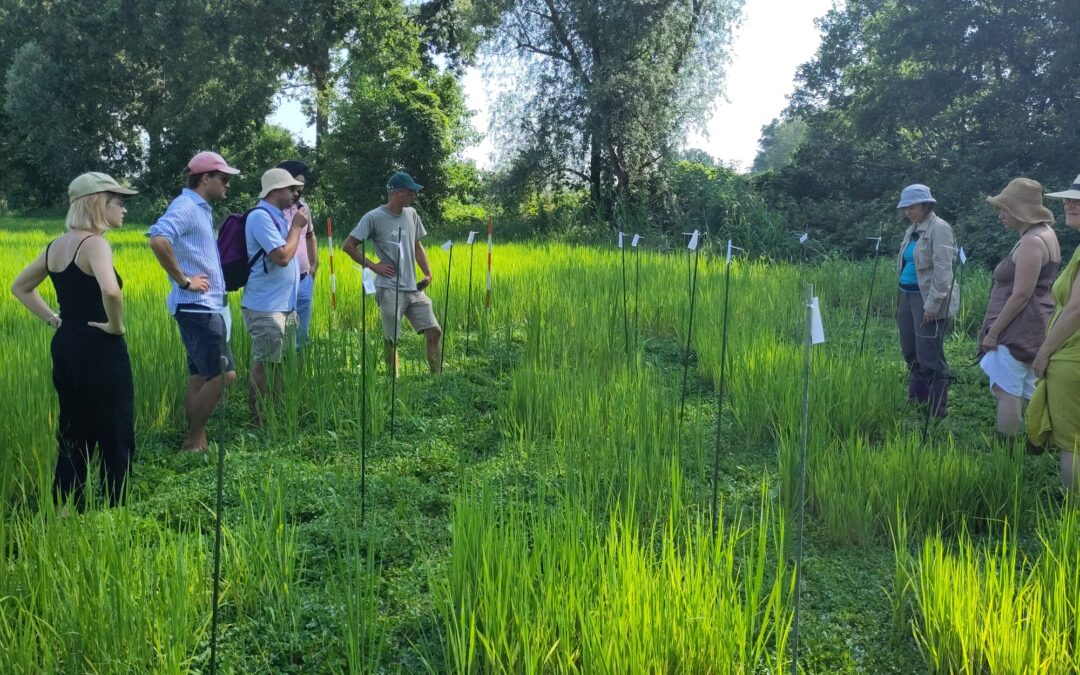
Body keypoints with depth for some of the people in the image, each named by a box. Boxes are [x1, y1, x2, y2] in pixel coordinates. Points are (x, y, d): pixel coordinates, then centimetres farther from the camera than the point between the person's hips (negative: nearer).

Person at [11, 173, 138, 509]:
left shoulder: (56, 246, 10)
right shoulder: (94, 243, -16)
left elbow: (20, 286, 22)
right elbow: (110, 291, -35)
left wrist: (53, 318, 14)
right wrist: (116, 326, -19)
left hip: (64, 345, 9)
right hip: (100, 350, -9)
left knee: (72, 435, 17)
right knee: (115, 437, 2)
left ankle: (64, 513, 24)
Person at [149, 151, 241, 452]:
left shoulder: (201, 209, 17)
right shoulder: (186, 206, -13)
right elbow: (158, 240, -31)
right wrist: (183, 280, -22)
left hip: (207, 307, 10)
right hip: (197, 307, -10)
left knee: (201, 377, 12)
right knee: (220, 375, -9)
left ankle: (196, 441, 19)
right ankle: (193, 441, 3)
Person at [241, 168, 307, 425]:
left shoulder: (278, 216, 15)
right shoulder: (261, 216, -15)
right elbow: (282, 257, -22)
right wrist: (296, 226, -12)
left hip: (284, 306, 10)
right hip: (265, 308, -10)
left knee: (281, 365, 15)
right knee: (263, 368, -4)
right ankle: (258, 422, 4)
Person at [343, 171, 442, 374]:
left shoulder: (411, 214, 8)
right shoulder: (374, 217, -9)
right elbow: (348, 246, -5)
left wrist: (428, 273, 10)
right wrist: (373, 266, -9)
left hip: (414, 288, 6)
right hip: (390, 289, -6)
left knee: (434, 331, 4)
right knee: (391, 340, 3)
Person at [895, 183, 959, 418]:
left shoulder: (939, 228, -11)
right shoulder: (912, 229, 14)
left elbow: (943, 271, -17)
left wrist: (932, 305, -20)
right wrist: (902, 298, 12)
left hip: (927, 299, -8)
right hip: (907, 296, 8)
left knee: (930, 358, -5)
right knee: (910, 353, 15)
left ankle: (937, 413, 4)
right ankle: (915, 402, 28)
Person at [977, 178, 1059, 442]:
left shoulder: (1031, 241, -18)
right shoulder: (1042, 234, 15)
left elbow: (1021, 295, -21)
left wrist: (993, 332, -16)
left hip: (1019, 330, -10)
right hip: (1030, 330, 10)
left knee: (1006, 391, -8)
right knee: (1026, 393, 13)